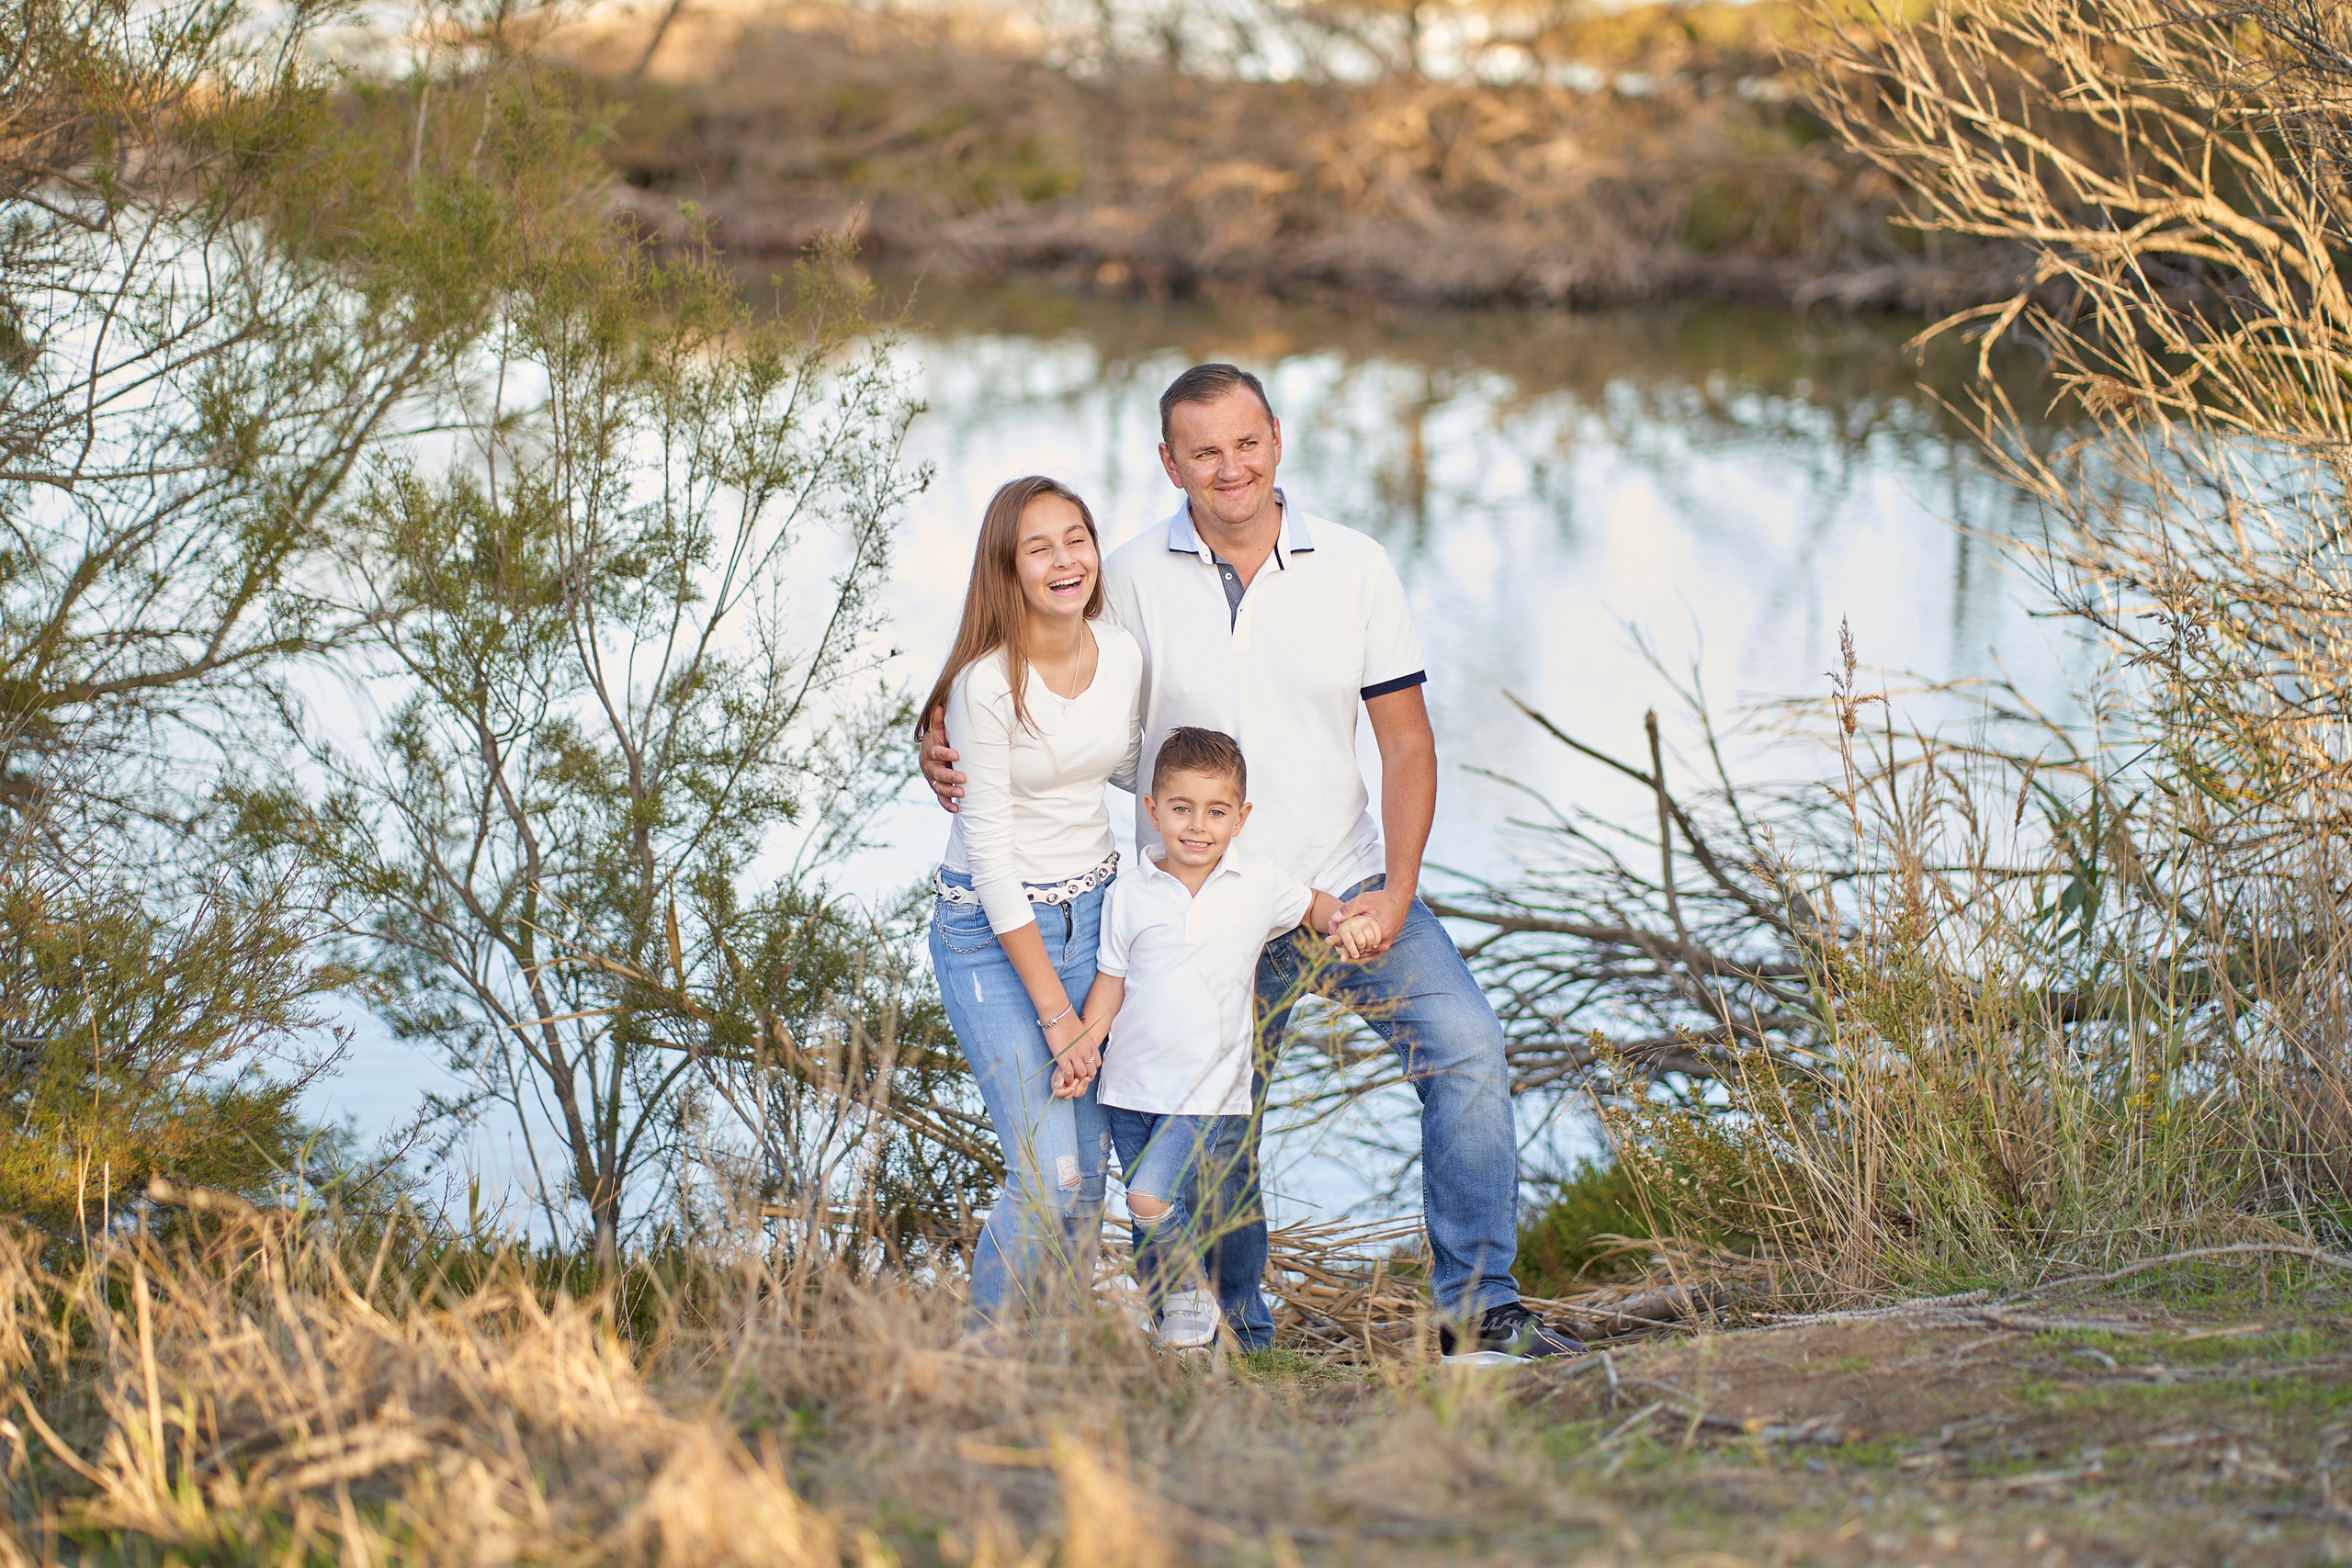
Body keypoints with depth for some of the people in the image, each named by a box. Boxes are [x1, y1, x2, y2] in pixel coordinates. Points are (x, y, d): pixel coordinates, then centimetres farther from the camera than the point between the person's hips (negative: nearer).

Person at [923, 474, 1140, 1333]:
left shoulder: (1124, 655, -2)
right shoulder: (987, 686, -21)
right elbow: (990, 856, -18)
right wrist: (1057, 1016, -18)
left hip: (1092, 913, 6)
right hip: (992, 930, -6)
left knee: (1090, 1172, 4)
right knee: (1047, 1179, -13)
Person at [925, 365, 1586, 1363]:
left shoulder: (1354, 568, -1)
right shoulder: (1133, 580, -5)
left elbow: (1406, 741, 1)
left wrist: (1397, 891, -10)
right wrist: (951, 752, -16)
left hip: (1344, 886, 1)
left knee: (1466, 1047, -15)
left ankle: (1476, 1308, -7)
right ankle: (1238, 1345, 23)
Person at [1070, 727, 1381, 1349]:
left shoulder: (1260, 885, 0)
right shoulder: (1130, 891, 0)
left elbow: (1313, 904, 20)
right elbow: (1110, 982, 5)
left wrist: (1345, 921, -1)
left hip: (1208, 1092, -2)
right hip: (1130, 1085, 2)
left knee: (1151, 1197, -19)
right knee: (1148, 1233, 7)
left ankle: (1193, 1297, 5)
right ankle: (1171, 1323, 26)